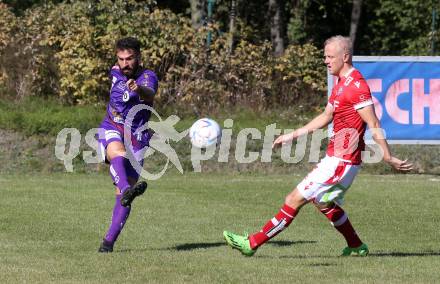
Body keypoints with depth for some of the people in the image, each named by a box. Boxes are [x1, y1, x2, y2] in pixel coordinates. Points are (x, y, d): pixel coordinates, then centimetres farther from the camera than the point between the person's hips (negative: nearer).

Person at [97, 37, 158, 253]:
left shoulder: (147, 77, -13)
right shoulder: (115, 72, 4)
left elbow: (150, 95, -39)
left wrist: (139, 89, -59)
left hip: (136, 138, -2)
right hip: (111, 130, 2)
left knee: (123, 196, -6)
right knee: (118, 153, -36)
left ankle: (109, 241, 5)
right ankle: (127, 191, -64)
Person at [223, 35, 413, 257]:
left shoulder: (356, 86, -18)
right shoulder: (341, 84, 14)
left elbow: (374, 126, -20)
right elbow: (326, 117, 24)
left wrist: (389, 159, -20)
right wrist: (293, 135, 24)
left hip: (342, 161, -10)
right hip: (336, 157, 10)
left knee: (296, 199, -8)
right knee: (324, 202, 23)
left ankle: (252, 243, -4)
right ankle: (356, 246, 32)